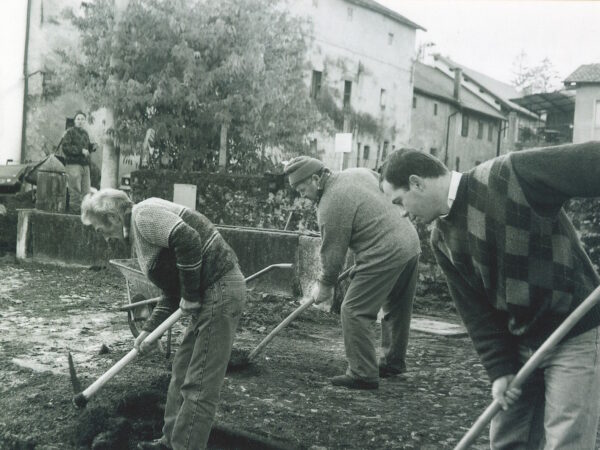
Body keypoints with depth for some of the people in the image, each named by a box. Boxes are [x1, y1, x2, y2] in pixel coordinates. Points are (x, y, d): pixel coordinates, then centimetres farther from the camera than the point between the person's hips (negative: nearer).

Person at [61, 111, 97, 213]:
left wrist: (93, 146, 7)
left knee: (86, 191, 5)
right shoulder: (70, 132, -3)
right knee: (75, 191, -8)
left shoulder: (85, 133, 19)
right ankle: (74, 210, -2)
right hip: (73, 164, -7)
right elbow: (65, 147, -13)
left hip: (85, 165, 7)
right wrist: (80, 150, -17)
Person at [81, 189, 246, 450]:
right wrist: (149, 329, 15)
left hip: (220, 292, -11)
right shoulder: (138, 233, 20)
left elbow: (188, 240, -27)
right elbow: (172, 293, 22)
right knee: (182, 370, 19)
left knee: (198, 385, -3)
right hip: (209, 294, 11)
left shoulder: (143, 214, -9)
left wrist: (190, 296, -17)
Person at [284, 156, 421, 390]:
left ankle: (363, 375, 0)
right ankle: (394, 362, 36)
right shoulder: (359, 172, 10)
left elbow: (333, 253, -8)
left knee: (355, 311, -3)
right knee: (398, 309, 21)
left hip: (385, 255, -10)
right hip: (411, 241, 10)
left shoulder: (330, 206, -14)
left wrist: (325, 287, 6)